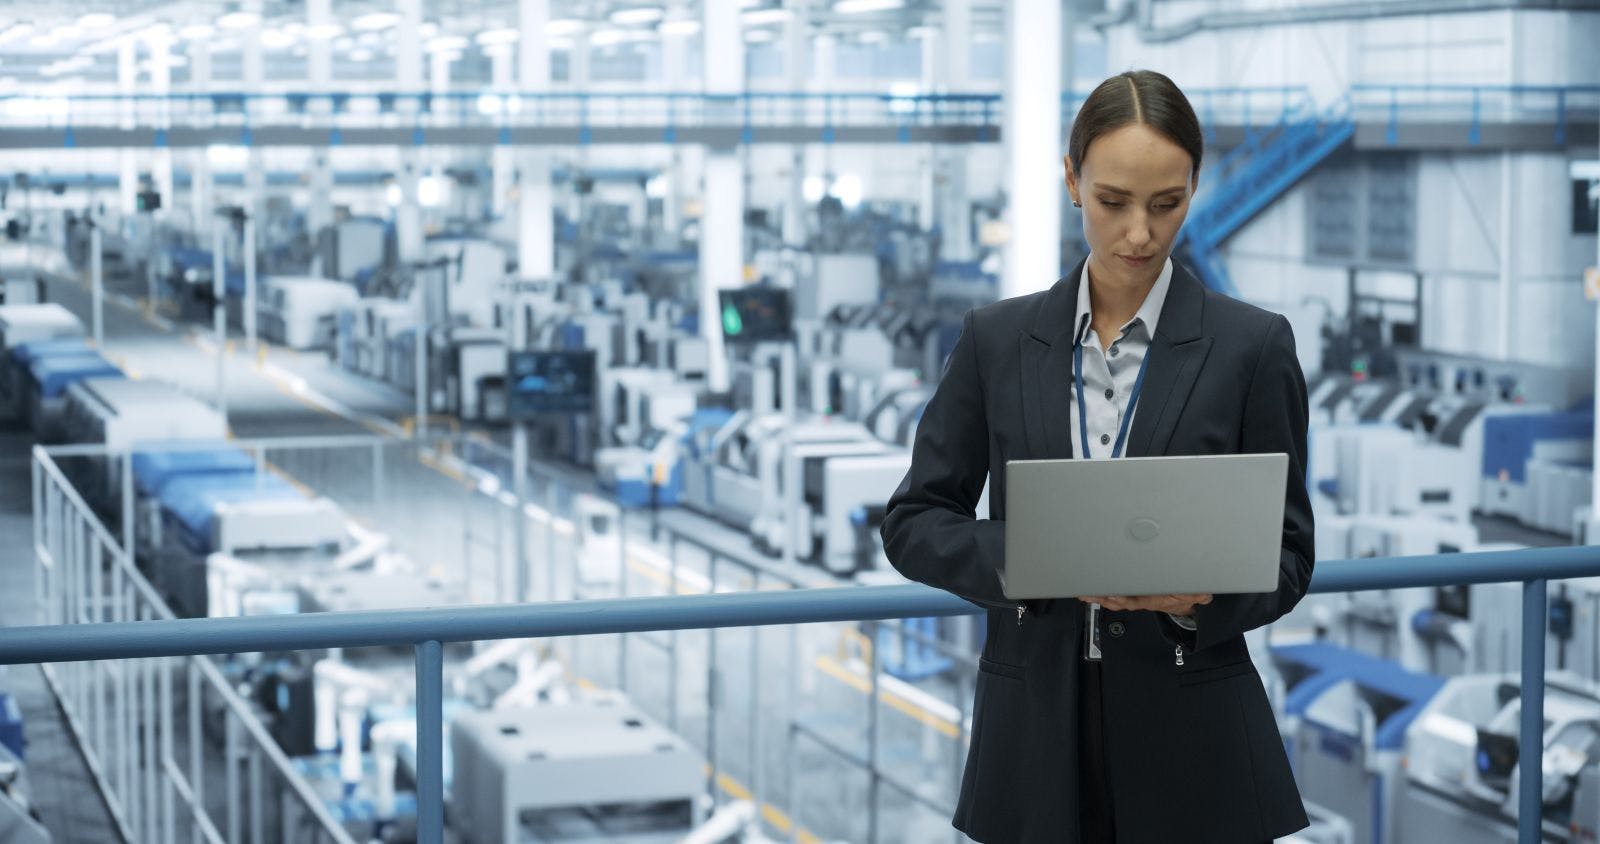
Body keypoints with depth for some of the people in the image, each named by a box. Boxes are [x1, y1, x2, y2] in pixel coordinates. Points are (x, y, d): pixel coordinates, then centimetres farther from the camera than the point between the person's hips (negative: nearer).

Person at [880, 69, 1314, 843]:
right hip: (1037, 741, 2)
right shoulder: (997, 339, 3)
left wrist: (1204, 591, -21)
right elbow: (914, 523, 4)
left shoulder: (1252, 345, -2)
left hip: (1191, 746, -1)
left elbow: (1286, 555, 1)